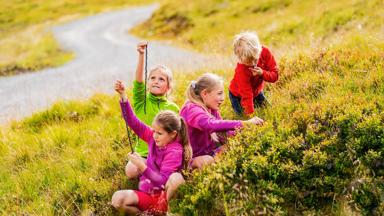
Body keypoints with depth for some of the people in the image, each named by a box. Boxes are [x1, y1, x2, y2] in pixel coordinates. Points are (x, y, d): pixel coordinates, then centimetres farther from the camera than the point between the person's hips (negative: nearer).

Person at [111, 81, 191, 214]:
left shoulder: (174, 152, -20)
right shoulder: (154, 138, 0)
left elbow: (162, 181, -26)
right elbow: (134, 123, -3)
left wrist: (142, 166, -36)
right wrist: (123, 95, -11)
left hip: (160, 198, -8)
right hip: (149, 192, 8)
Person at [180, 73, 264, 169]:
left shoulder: (212, 109, 7)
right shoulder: (191, 109, -22)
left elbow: (223, 134, 1)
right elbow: (211, 125, -41)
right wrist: (244, 123, -43)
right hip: (193, 160, -8)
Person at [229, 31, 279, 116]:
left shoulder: (265, 52, -27)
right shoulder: (241, 70, -39)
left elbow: (275, 75, -21)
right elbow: (247, 96, -36)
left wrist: (262, 73, -40)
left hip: (256, 91, 5)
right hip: (238, 95, -4)